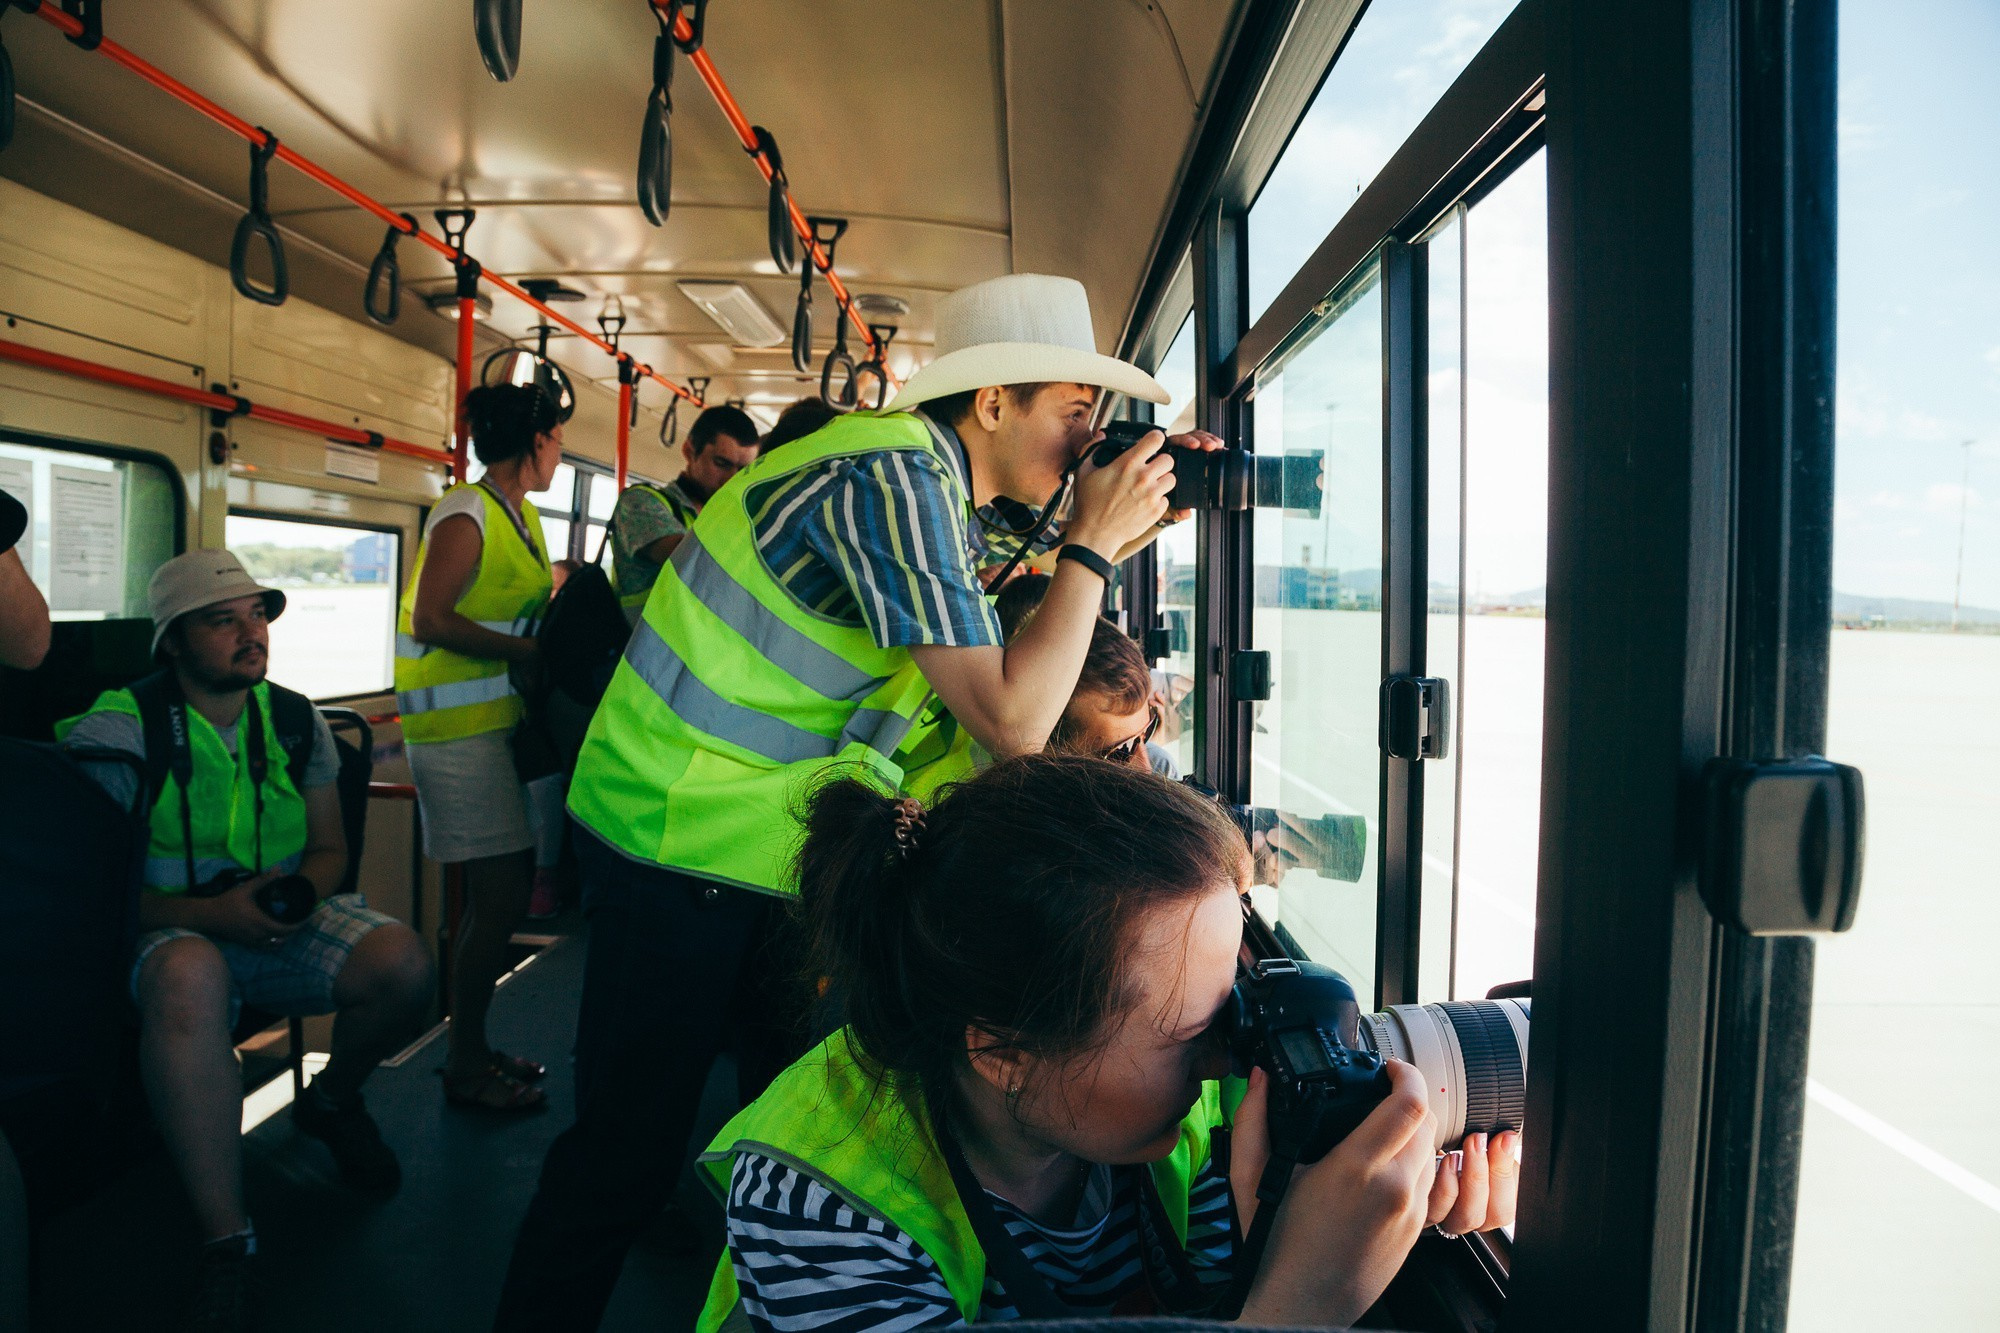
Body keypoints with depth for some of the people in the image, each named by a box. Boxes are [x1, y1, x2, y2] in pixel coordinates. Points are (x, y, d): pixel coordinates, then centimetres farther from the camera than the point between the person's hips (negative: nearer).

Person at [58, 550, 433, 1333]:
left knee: (403, 963, -25)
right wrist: (208, 913, -24)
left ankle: (330, 1102, 12)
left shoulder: (295, 722, 4)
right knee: (189, 975, -41)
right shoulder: (118, 732, -10)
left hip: (284, 923, 4)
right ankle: (225, 1246, -34)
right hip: (174, 930, -4)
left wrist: (301, 891, -11)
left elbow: (329, 846, 12)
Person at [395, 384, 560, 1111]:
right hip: (458, 723, -9)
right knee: (500, 893, -7)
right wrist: (532, 651, -19)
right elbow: (433, 618, -19)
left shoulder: (521, 516, 15)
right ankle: (464, 1067, 8)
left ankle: (472, 1047, 25)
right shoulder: (466, 514, -12)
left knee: (502, 888, 12)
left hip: (498, 717, 9)